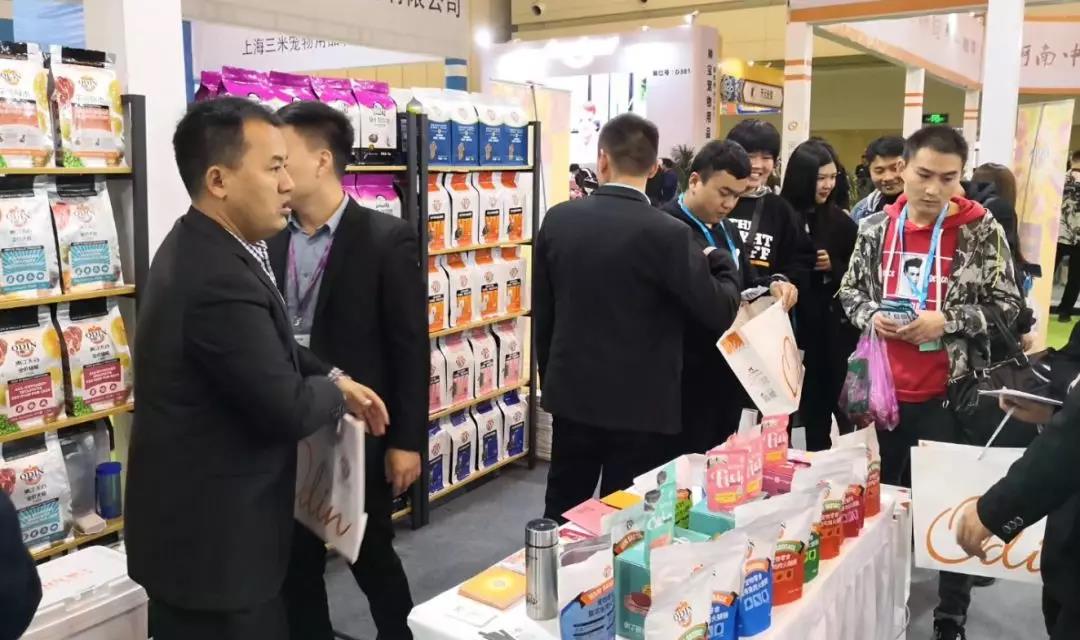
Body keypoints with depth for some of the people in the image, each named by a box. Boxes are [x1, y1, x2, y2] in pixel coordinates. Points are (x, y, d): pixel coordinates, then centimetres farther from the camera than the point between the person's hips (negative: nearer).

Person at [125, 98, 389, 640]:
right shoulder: (220, 278, -29)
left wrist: (334, 377, 4)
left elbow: (267, 347, 16)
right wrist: (337, 391, -5)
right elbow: (288, 410, -25)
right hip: (211, 539, -10)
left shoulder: (204, 247, 4)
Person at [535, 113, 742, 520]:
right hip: (641, 406, -4)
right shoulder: (667, 234, -17)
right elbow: (720, 313, -10)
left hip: (572, 396, 4)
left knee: (561, 517, 18)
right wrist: (722, 262, 10)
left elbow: (543, 312, 6)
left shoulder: (558, 220, -3)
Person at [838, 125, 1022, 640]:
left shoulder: (981, 230, -7)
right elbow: (849, 291, 9)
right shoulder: (875, 226, 2)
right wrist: (871, 316, -11)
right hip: (883, 387, 3)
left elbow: (1006, 305, -5)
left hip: (949, 392, -3)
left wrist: (945, 320, -19)